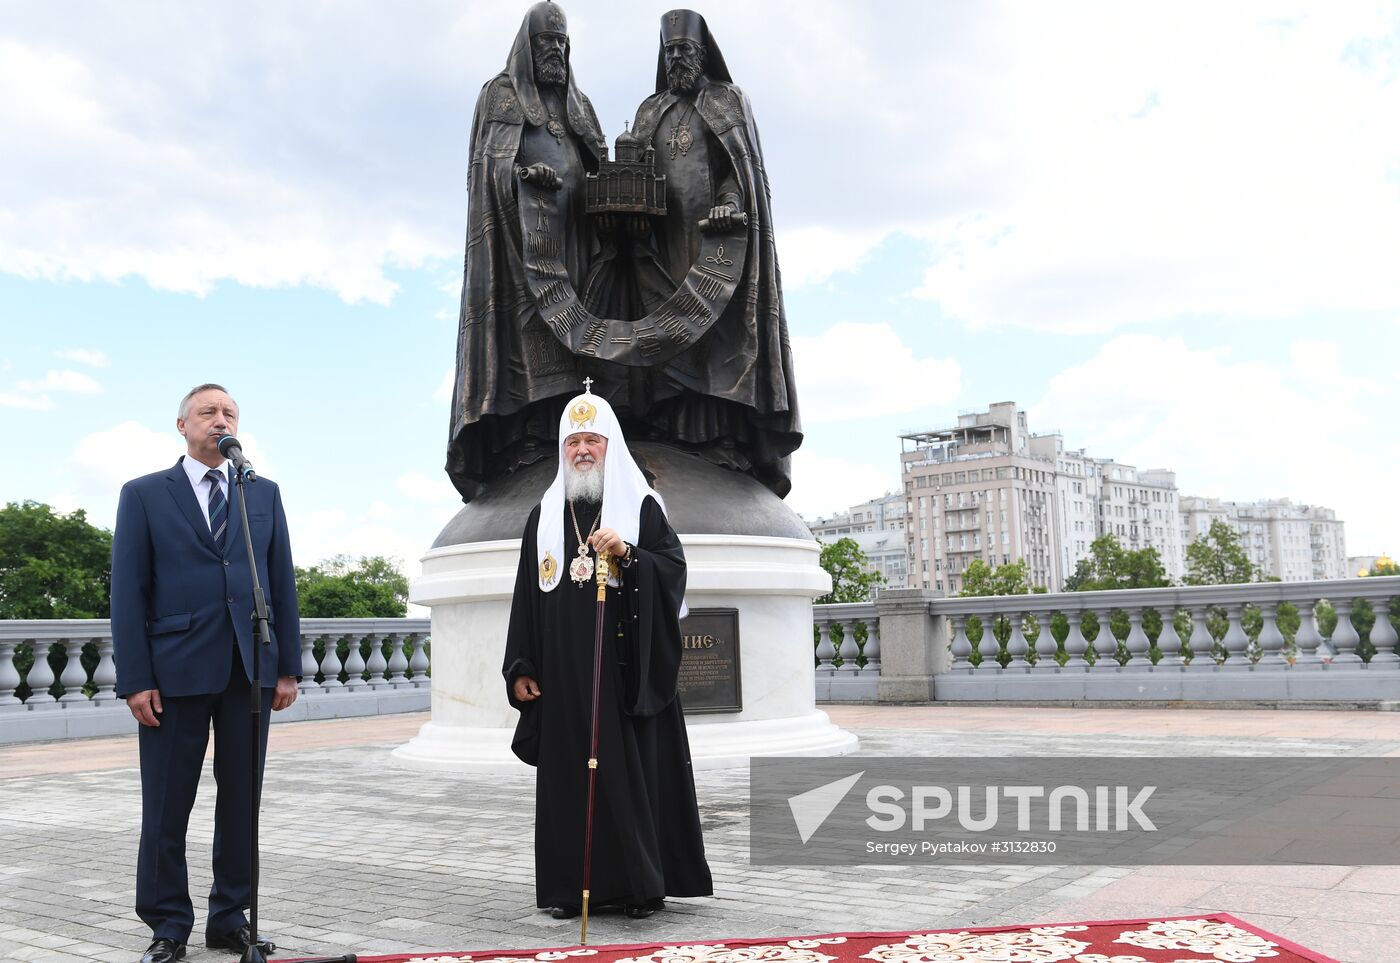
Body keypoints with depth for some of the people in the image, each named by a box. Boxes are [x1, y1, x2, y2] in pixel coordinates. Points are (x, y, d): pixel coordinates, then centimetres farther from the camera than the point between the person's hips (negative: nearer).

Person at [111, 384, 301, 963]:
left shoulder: (264, 494, 13)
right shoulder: (144, 495, 6)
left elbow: (282, 584, 10)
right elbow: (128, 592, 0)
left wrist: (288, 667, 4)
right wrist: (135, 680, -7)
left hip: (250, 670, 3)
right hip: (176, 670, -2)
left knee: (241, 800, 7)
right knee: (167, 806, 3)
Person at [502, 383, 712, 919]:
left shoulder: (641, 506, 4)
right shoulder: (545, 515, 12)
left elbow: (675, 568, -4)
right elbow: (527, 595, 11)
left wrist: (628, 553, -21)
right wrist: (520, 668, 4)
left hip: (625, 667, -3)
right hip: (564, 673, 3)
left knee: (633, 769, -2)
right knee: (569, 774, 4)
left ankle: (640, 884, 6)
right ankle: (571, 885, 11)